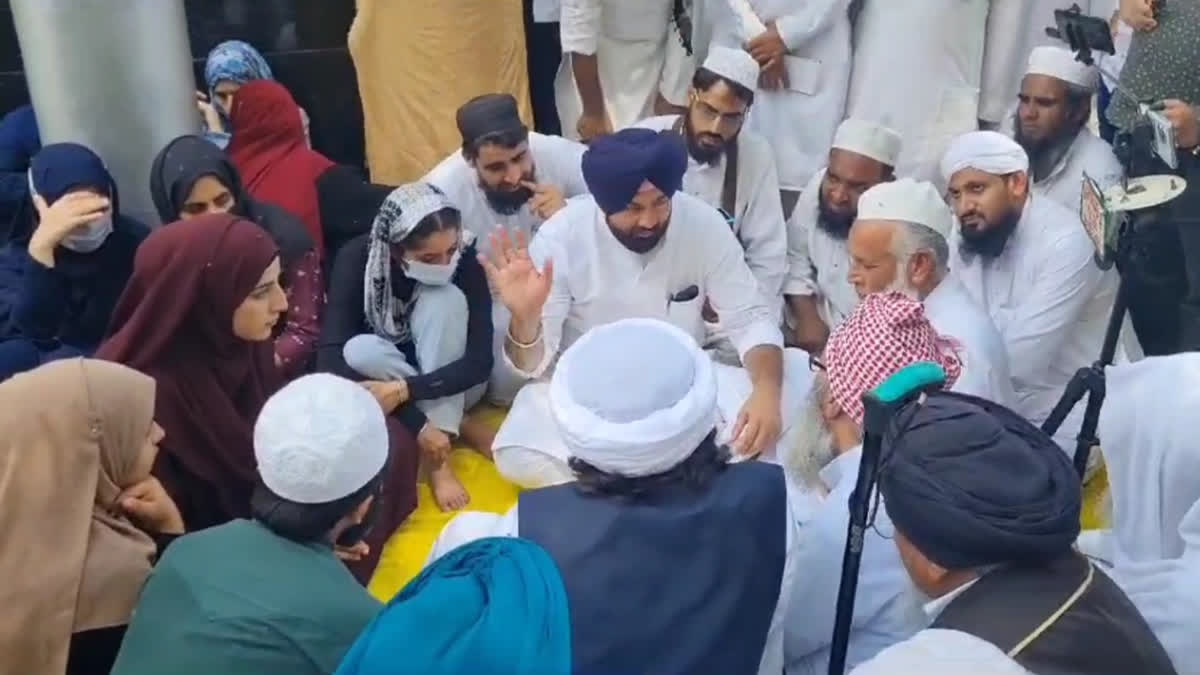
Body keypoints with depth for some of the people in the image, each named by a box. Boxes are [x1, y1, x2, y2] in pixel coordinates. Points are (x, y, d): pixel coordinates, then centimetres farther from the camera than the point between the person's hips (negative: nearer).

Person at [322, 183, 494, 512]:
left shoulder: (465, 258, -21)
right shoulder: (357, 259, -23)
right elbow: (332, 358, -30)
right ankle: (458, 425, -17)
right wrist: (416, 423, -37)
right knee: (360, 351, -33)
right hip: (378, 385, 0)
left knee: (445, 299, -28)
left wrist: (403, 391, -38)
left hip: (448, 386, 0)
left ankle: (440, 455, -28)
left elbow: (480, 361, -24)